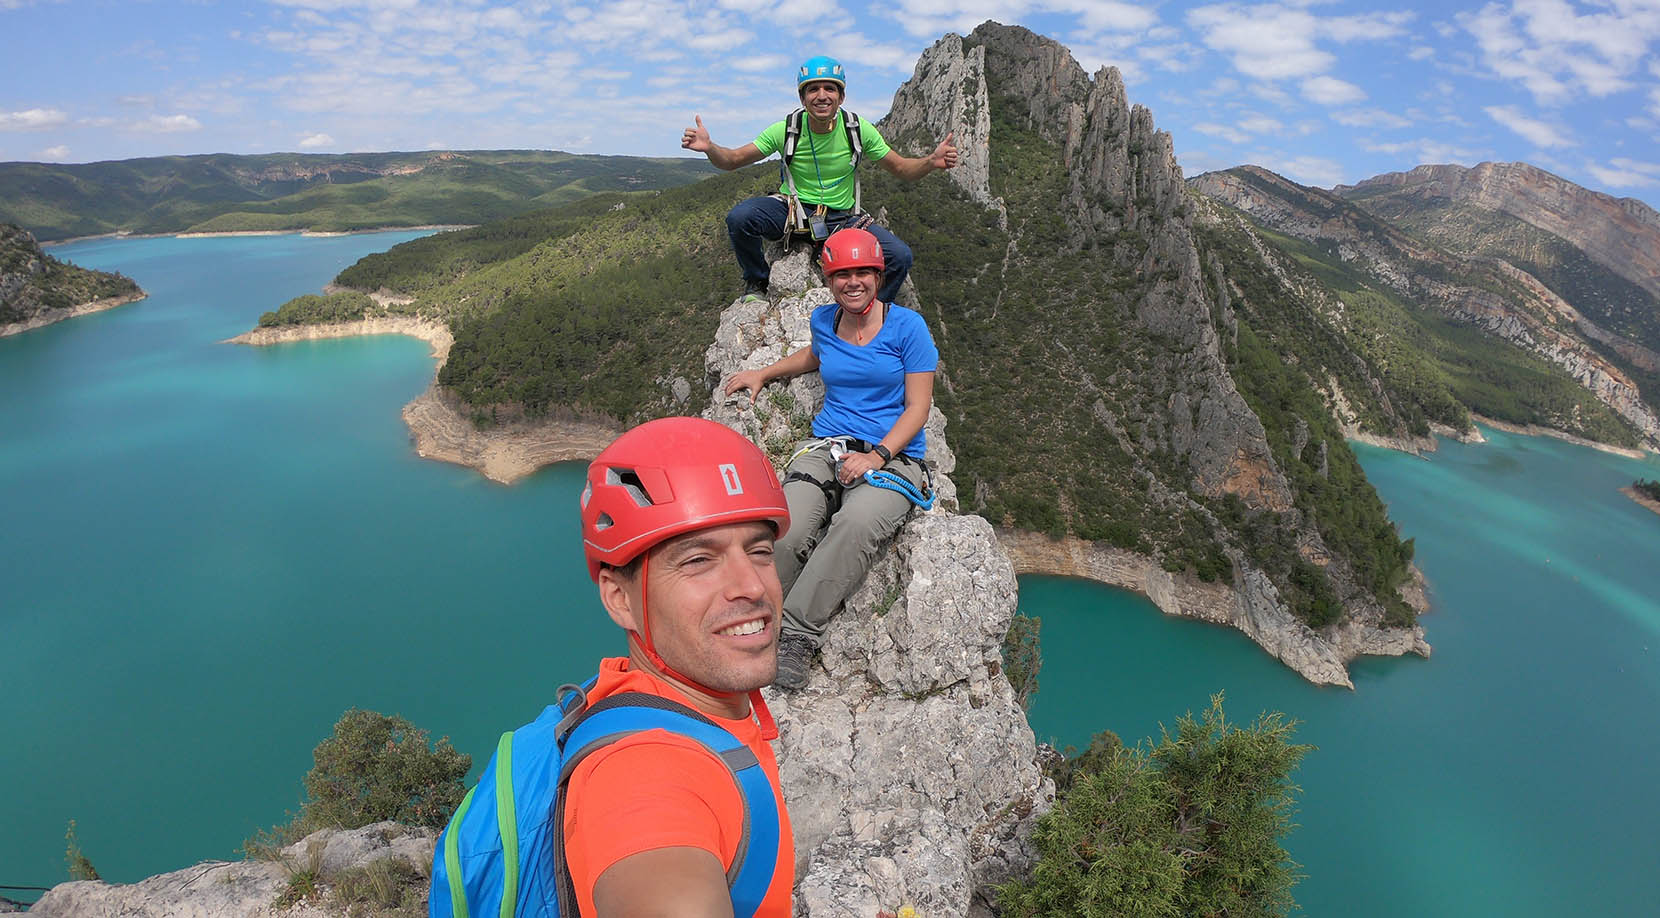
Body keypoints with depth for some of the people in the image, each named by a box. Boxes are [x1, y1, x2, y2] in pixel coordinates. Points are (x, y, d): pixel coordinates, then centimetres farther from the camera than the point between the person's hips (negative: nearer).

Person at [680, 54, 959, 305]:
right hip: (791, 210, -1)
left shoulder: (858, 129, -8)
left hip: (842, 218, 1)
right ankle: (757, 281, 2)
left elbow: (901, 168, -1)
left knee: (900, 256, -20)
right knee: (739, 217, -30)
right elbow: (732, 160, -6)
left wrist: (931, 161, -22)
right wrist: (709, 147, -28)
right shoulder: (787, 129, -10)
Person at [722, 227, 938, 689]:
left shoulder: (906, 326, -1)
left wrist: (876, 456, -17)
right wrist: (763, 373, 28)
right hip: (827, 445, 3)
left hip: (894, 456, -3)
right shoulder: (824, 320, 13)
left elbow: (917, 408, -3)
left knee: (857, 523, -39)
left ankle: (797, 634, -30)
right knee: (787, 531, -30)